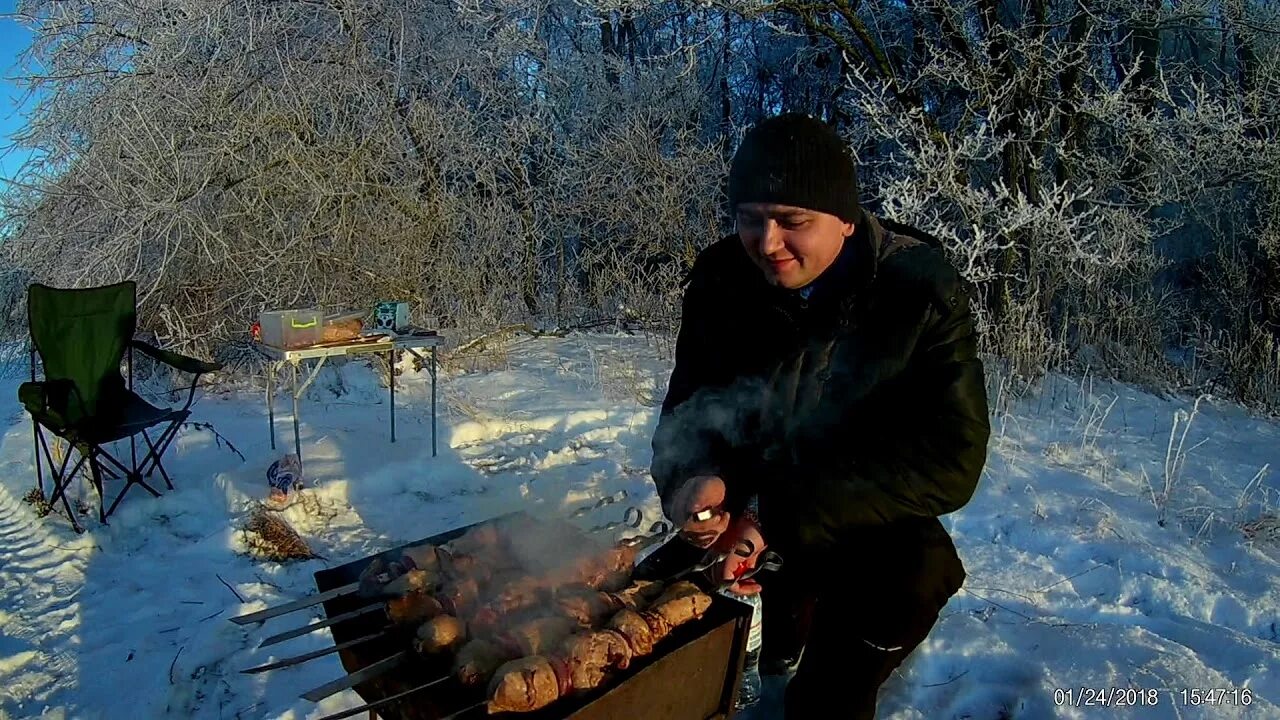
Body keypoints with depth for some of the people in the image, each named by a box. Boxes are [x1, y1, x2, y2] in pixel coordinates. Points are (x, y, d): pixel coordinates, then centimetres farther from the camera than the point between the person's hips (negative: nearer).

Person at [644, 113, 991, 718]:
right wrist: (695, 477, -28)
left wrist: (780, 515, -34)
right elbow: (689, 404, -2)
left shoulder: (923, 291, -20)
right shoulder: (720, 279, -10)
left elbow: (950, 459, -26)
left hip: (869, 516, -3)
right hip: (748, 504, 4)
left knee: (912, 577, -31)